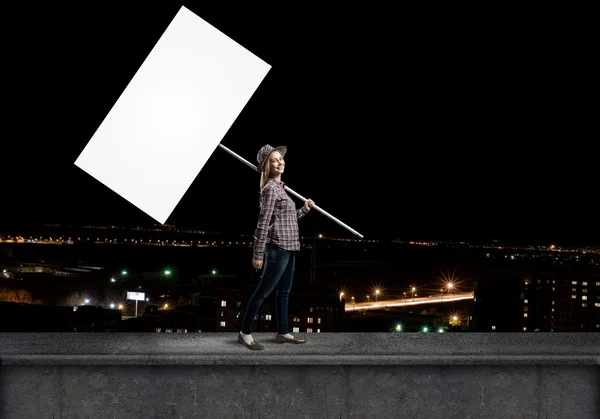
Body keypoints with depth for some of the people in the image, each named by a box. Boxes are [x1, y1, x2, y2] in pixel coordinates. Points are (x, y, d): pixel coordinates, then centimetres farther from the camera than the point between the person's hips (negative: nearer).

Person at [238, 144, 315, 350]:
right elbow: (263, 222, -18)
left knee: (284, 292, 14)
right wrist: (258, 254, -21)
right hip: (278, 248, -10)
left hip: (287, 248, 10)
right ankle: (245, 332, 3)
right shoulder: (271, 188, -13)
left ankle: (282, 332, 21)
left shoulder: (280, 187, 15)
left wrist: (305, 209, 15)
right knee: (263, 291, -4)